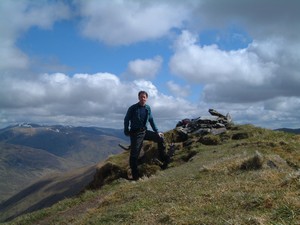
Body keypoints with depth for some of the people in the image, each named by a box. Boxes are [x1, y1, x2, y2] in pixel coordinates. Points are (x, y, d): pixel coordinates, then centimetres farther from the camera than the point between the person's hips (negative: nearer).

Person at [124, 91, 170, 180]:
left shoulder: (148, 108, 4)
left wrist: (157, 132, 10)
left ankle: (164, 159, 14)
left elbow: (151, 120, 13)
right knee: (134, 154, -5)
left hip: (144, 131, 5)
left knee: (160, 138, 1)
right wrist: (126, 131, -9)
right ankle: (135, 175, 3)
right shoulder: (133, 108, -11)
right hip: (135, 133, -5)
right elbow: (126, 120, -4)